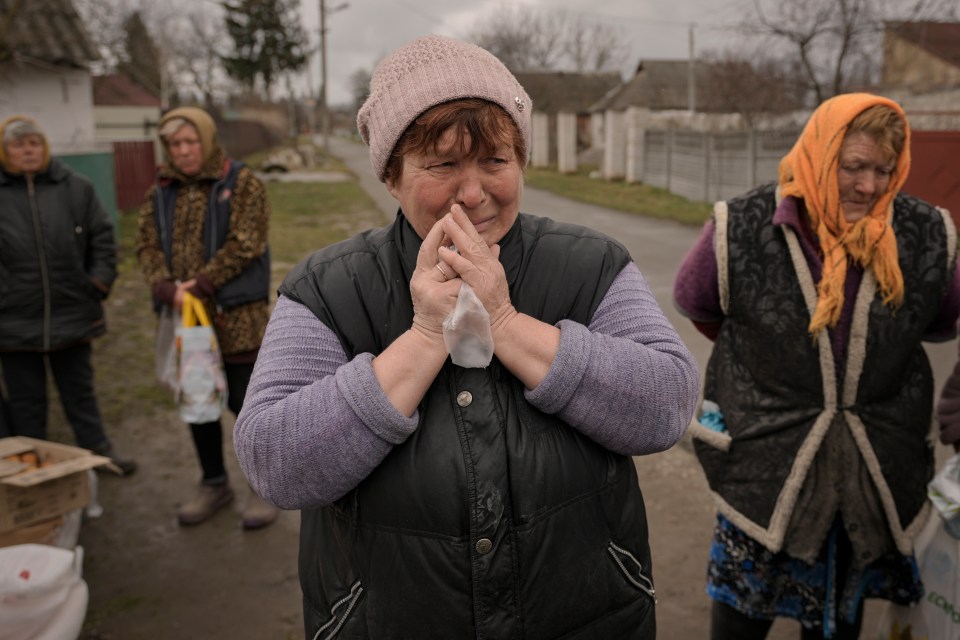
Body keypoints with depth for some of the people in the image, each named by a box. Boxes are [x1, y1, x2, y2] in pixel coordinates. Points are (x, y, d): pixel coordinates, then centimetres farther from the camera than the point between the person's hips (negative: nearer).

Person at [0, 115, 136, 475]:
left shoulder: (75, 188, 3)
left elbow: (102, 237, 7)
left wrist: (100, 281, 0)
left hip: (72, 314, 2)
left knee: (79, 390, 16)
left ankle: (98, 450, 28)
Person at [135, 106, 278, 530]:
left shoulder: (241, 184, -5)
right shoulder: (161, 192, 11)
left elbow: (244, 244, -14)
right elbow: (147, 244, 5)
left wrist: (201, 284, -19)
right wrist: (167, 288, -13)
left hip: (237, 315, -5)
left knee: (245, 402, 1)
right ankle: (214, 484, 33)